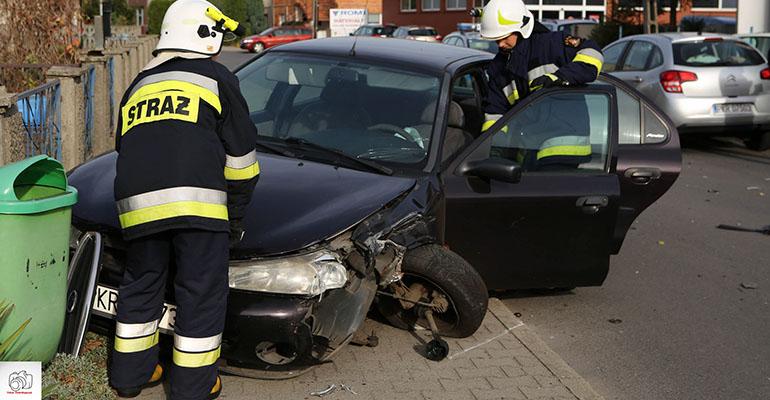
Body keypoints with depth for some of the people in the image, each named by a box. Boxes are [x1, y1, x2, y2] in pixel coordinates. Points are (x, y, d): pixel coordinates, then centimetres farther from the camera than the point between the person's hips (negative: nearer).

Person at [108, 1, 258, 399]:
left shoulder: (138, 86, 26)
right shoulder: (216, 78, 10)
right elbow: (241, 153, 8)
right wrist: (235, 213, 18)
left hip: (136, 203, 5)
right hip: (197, 202, -5)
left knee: (140, 286, 21)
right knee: (201, 294, 5)